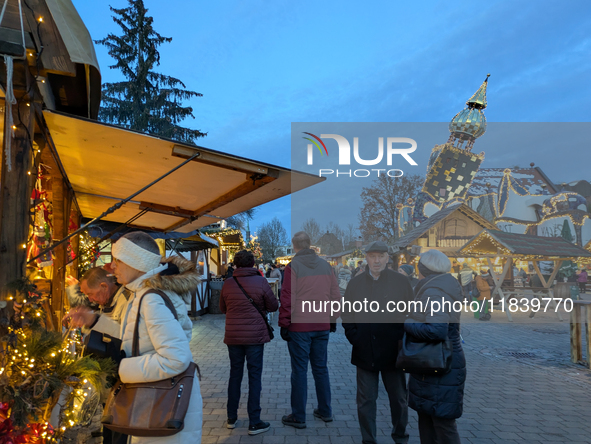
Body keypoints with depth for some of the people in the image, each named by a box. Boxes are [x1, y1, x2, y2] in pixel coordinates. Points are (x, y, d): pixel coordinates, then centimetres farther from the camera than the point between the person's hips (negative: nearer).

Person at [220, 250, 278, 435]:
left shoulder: (228, 283, -1)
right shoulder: (260, 281, -9)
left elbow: (223, 308, 11)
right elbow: (273, 306, -1)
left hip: (233, 336, 3)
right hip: (255, 335, -3)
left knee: (235, 374, 16)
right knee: (254, 376, 4)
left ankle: (231, 418, 25)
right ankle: (254, 423, 8)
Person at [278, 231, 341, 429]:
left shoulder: (293, 266, -9)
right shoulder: (326, 265, 4)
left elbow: (287, 298, -12)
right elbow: (335, 295, 6)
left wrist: (284, 324, -4)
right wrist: (333, 319, 16)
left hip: (299, 326, -4)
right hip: (322, 326, 5)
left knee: (299, 370, 3)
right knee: (321, 368, 15)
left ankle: (298, 416, 11)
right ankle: (325, 411, 25)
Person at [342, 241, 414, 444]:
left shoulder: (402, 281, -3)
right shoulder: (355, 283, 3)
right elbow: (347, 314, 9)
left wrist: (402, 339, -7)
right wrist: (355, 338, -2)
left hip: (393, 351, -1)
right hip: (364, 353, 1)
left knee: (398, 398, 14)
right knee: (366, 400, 9)